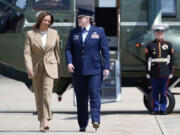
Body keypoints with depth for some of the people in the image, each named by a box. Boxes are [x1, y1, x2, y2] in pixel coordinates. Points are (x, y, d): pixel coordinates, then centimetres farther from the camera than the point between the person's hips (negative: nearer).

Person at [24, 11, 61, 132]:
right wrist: (29, 68, -21)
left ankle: (45, 121, -26)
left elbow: (57, 51, 8)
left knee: (47, 92, -17)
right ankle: (42, 120, 19)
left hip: (50, 67, -1)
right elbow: (27, 52, -7)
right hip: (36, 67, 1)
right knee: (39, 95, 7)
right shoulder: (30, 34, -2)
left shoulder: (54, 33, 1)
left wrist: (59, 69, 10)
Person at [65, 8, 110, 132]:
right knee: (81, 98, 4)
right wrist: (69, 62, -10)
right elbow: (68, 49, 8)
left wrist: (106, 67, -7)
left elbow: (105, 51, 0)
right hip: (78, 70, 3)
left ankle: (96, 120, -17)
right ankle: (82, 125, 9)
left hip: (94, 70, -3)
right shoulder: (73, 32, 11)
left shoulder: (99, 32, 3)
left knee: (94, 94, -14)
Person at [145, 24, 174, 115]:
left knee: (163, 92, 1)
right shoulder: (150, 45, 6)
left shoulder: (168, 45, 9)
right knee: (155, 92, 2)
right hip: (154, 73, 0)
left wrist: (171, 72, 3)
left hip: (164, 73, 0)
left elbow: (171, 59, 8)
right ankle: (156, 109, 8)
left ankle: (163, 109, 7)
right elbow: (147, 60, 5)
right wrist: (147, 72, 0)